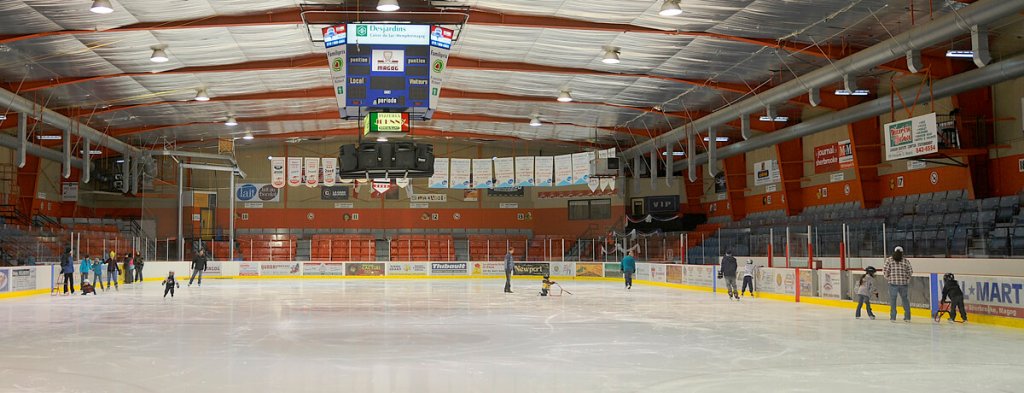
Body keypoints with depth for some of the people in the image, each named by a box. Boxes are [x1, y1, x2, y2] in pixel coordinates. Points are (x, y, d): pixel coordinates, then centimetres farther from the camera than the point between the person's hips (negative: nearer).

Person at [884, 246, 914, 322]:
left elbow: (886, 270, -5)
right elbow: (910, 271, 3)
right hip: (904, 283, 2)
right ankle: (907, 317, 15)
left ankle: (893, 317, 2)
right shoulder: (905, 261, 4)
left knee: (892, 299, 4)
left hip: (893, 282, -2)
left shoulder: (889, 260, 0)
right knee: (905, 299, 13)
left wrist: (888, 277, 11)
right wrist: (907, 278, 17)